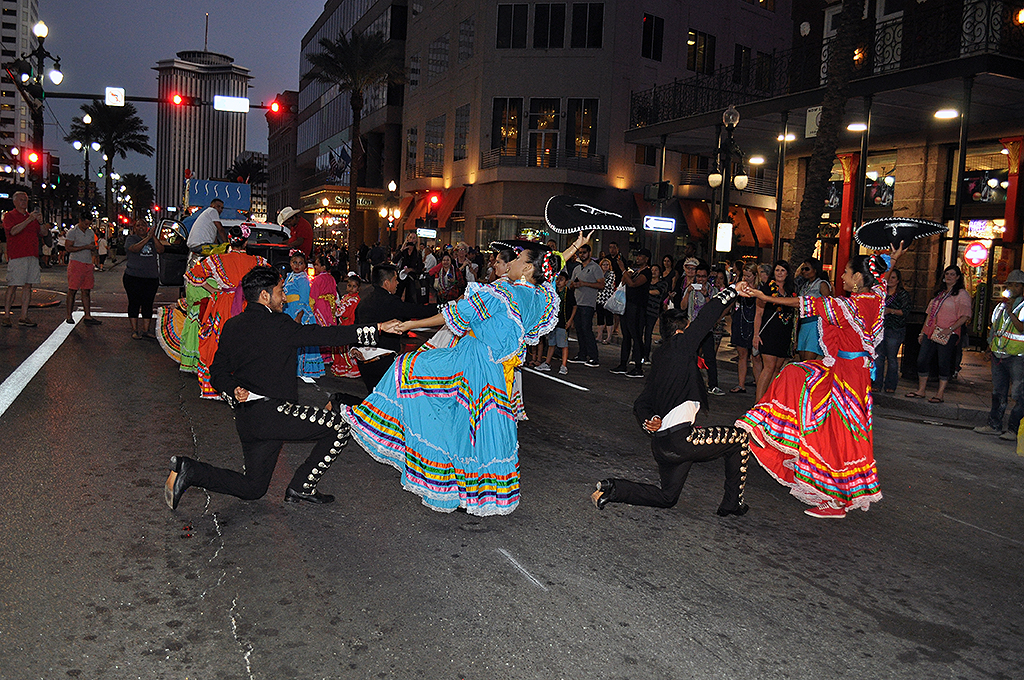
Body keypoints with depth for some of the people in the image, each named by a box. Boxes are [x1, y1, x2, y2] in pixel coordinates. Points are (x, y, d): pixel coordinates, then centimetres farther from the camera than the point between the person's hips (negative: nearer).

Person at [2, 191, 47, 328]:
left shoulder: (32, 216, 19)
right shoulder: (9, 215, 3)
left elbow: (42, 233, 15)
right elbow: (13, 231, -14)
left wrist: (40, 222, -3)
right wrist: (29, 220, -19)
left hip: (32, 256, 5)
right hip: (16, 256, -5)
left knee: (28, 286, 3)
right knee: (13, 286, -5)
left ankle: (24, 317, 6)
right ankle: (6, 316, 1)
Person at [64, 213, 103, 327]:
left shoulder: (91, 232, 16)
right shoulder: (72, 232, -3)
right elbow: (68, 248, -11)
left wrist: (93, 248, -3)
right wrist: (85, 247, -15)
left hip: (88, 264, 6)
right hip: (76, 263, -6)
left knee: (86, 291, 4)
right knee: (72, 290, -3)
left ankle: (88, 316, 4)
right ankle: (69, 316, 2)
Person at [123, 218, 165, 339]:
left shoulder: (152, 239, 12)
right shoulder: (131, 238, 3)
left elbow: (161, 250, -3)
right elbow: (134, 249, -17)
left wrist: (153, 236, -12)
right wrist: (148, 237, -20)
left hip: (152, 277, 3)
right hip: (133, 277, -3)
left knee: (148, 304, 5)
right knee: (134, 303, 0)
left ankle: (146, 330, 12)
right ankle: (134, 330, 6)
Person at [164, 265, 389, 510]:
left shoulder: (232, 326, 12)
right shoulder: (279, 325, -11)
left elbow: (218, 372, 13)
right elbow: (323, 335, -12)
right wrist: (376, 329, -9)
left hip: (245, 417, 8)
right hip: (272, 411, -8)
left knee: (253, 488, 20)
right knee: (340, 427, -2)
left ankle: (190, 470, 6)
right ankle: (301, 487, 1)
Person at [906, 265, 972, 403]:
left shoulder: (962, 294, -3)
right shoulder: (939, 293, 18)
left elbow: (965, 316, -11)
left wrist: (950, 329, -21)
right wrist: (923, 332, 18)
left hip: (948, 336, -7)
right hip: (931, 333, 7)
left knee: (944, 364, -2)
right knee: (922, 360, 4)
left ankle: (940, 394, 6)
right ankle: (920, 391, 13)